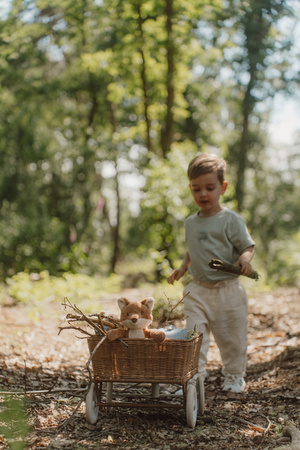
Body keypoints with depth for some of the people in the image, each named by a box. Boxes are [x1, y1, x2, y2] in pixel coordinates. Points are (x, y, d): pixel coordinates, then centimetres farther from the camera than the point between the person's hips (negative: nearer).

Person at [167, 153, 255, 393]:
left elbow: (248, 246, -9)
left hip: (228, 290, -4)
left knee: (232, 337, 8)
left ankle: (234, 375, 27)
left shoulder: (231, 220, -9)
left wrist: (245, 259, -30)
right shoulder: (191, 222, 9)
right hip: (198, 290, 4)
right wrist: (182, 268, 10)